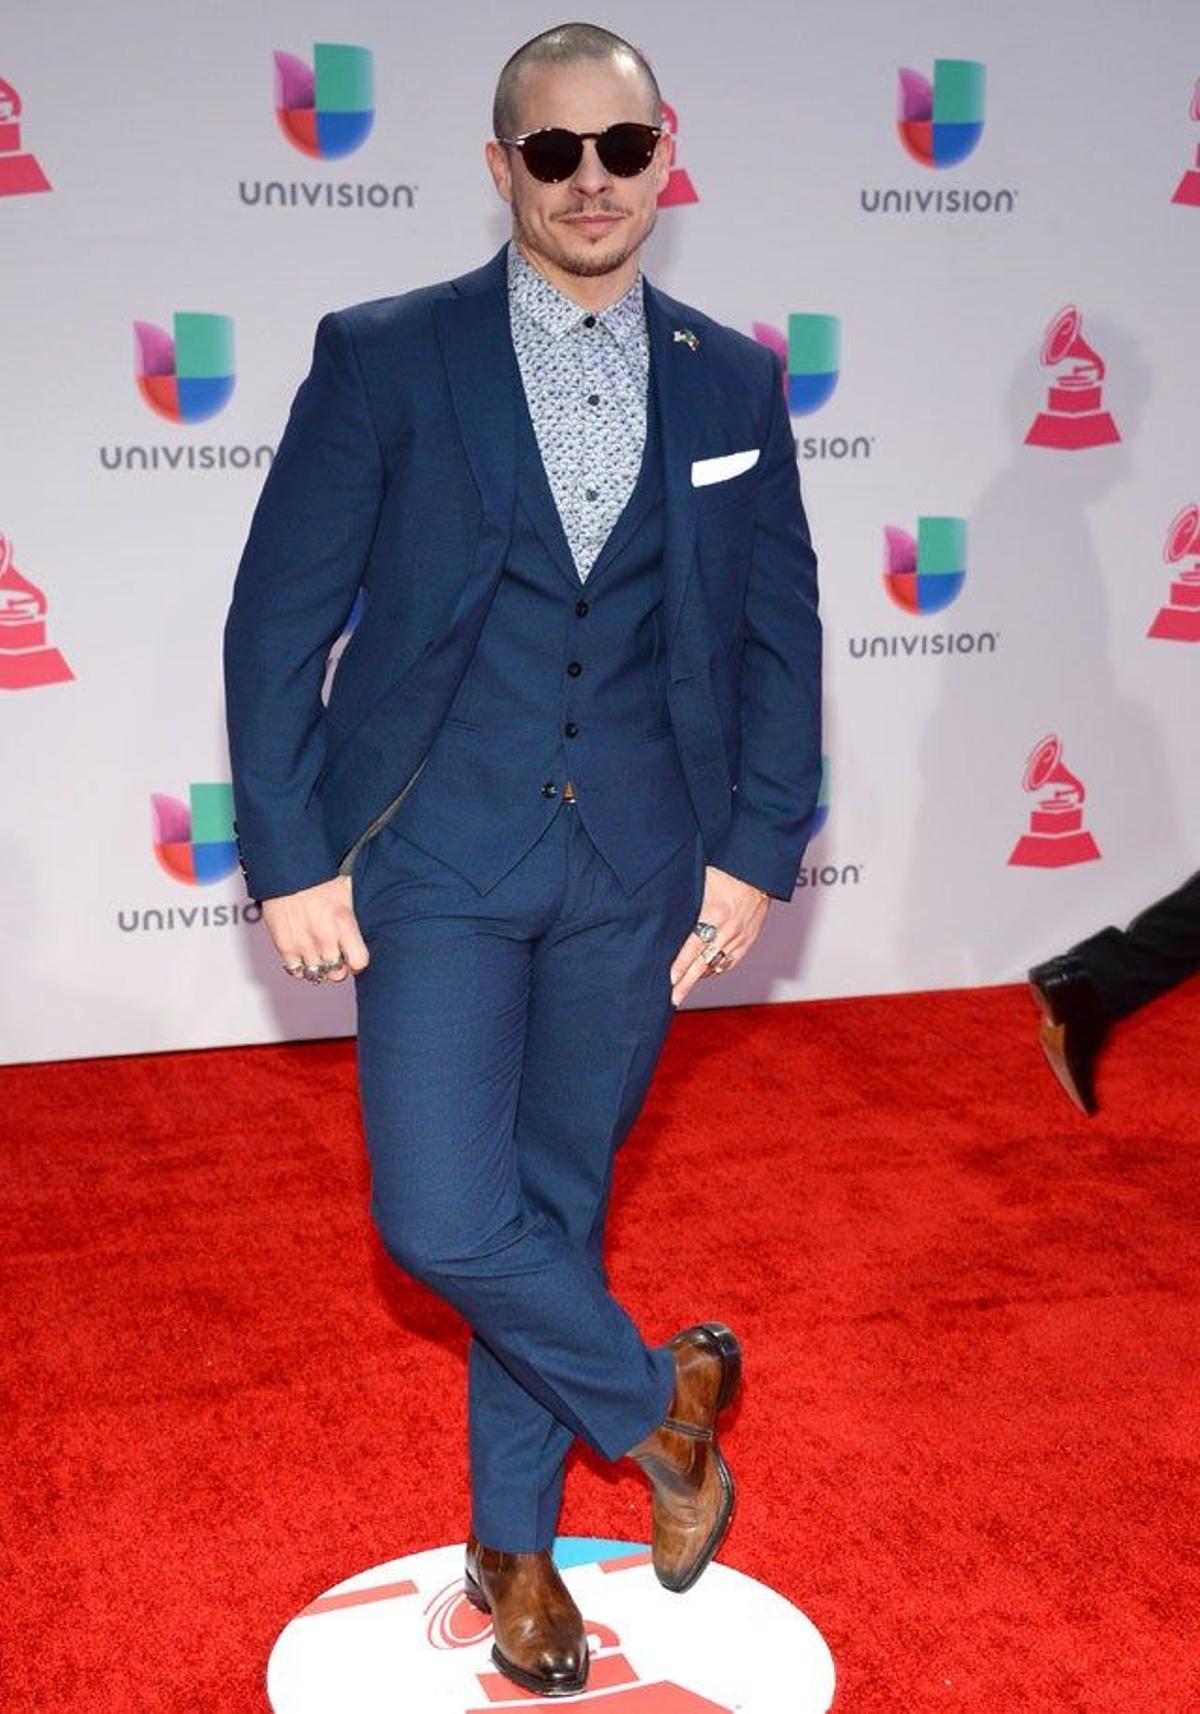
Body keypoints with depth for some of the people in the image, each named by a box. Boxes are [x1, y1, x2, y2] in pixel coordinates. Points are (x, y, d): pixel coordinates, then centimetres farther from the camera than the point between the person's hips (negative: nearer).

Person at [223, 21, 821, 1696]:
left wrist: (757, 850, 1)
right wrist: (290, 860, -9)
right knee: (442, 1219, -11)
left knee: (559, 1202, 12)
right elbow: (278, 620, -4)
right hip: (436, 857, -2)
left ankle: (515, 1543, 31)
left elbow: (781, 636, 9)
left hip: (635, 869, 2)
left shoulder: (733, 382, 4)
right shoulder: (384, 358, -5)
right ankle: (658, 1398, 18)